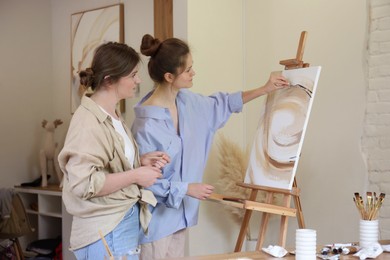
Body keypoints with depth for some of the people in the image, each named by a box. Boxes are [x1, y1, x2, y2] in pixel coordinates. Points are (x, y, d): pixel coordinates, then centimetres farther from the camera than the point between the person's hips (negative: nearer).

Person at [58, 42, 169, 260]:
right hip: (106, 233, -9)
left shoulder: (114, 115, 10)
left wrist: (141, 161, 5)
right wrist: (135, 175, -20)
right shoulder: (88, 123, -20)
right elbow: (84, 183, -27)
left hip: (129, 221, 9)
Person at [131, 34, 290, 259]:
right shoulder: (146, 124, -24)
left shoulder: (187, 101, 1)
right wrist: (186, 188, -16)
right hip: (156, 217, -8)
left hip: (178, 213, 8)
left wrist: (265, 89, 19)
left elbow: (221, 105, 20)